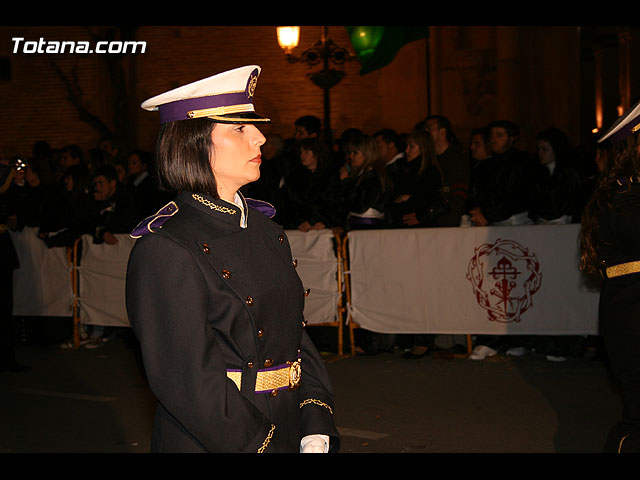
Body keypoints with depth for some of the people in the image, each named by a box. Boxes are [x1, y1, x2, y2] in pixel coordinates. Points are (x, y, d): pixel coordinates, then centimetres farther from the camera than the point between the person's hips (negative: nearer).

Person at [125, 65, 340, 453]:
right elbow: (188, 380, -20)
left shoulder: (265, 228, 7)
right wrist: (267, 447, -21)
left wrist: (316, 434, -6)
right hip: (212, 442, -7)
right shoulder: (164, 251, -17)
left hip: (289, 432, 7)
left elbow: (297, 335, 5)